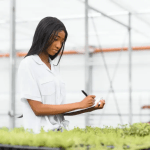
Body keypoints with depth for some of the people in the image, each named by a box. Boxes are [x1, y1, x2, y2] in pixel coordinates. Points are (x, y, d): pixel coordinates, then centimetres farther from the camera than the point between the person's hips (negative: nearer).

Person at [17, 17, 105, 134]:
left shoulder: (54, 67, 16)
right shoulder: (28, 65, -2)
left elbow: (60, 109, 13)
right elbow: (38, 109, -10)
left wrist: (91, 108, 1)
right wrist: (79, 104, -8)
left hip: (59, 132, 6)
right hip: (40, 132, -6)